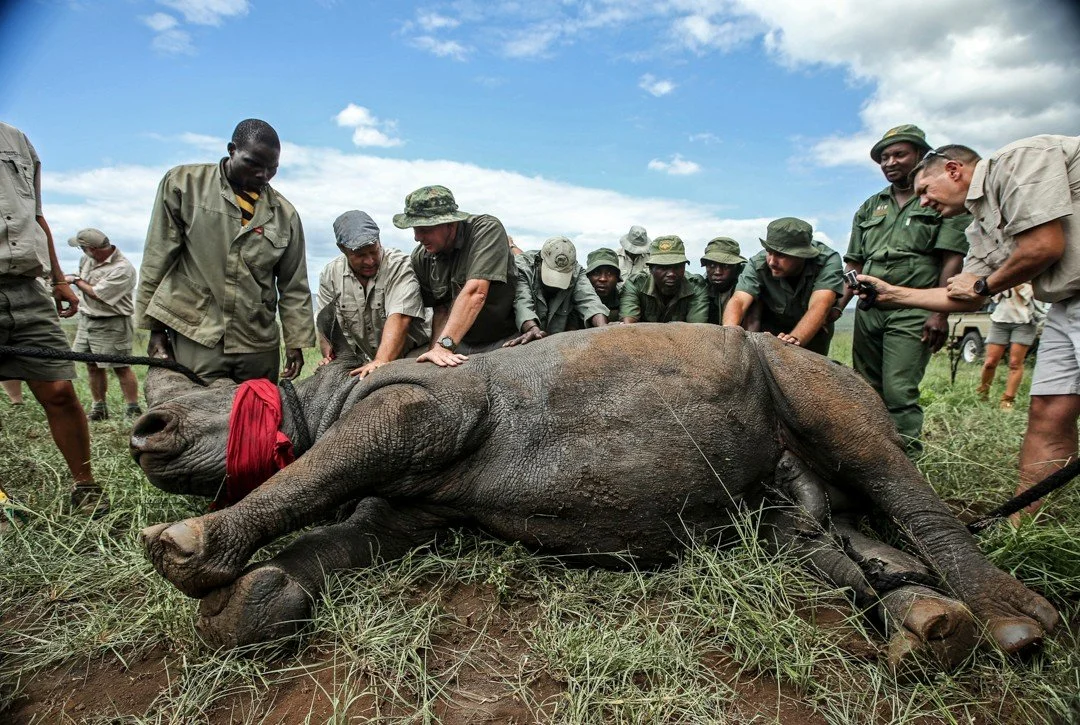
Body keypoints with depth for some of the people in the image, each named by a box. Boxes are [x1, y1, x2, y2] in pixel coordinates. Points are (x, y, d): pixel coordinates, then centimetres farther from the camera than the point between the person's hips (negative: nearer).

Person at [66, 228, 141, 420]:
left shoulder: (122, 269, -21)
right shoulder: (87, 259, 6)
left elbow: (98, 294, -18)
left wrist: (76, 280, -5)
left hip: (111, 324, -8)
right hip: (86, 319, 8)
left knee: (120, 367, -5)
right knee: (93, 366, 11)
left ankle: (133, 409, 2)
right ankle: (99, 407, 21)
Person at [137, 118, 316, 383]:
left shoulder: (284, 214, 8)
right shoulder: (184, 183, 3)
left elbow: (294, 287, 9)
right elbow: (157, 261, 3)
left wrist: (296, 343, 3)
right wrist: (156, 328, 2)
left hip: (259, 343, 2)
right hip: (195, 335, -2)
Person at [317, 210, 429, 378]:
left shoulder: (400, 266, -14)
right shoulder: (330, 276, 0)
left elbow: (398, 319, -26)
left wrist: (381, 362, -38)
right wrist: (333, 358, -21)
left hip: (410, 357, -4)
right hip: (359, 365, 5)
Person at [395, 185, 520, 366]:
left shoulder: (486, 229, -15)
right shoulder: (421, 257, 1)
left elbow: (475, 292, -25)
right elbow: (441, 309, 3)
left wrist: (444, 344, -30)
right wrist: (437, 350, -13)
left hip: (504, 342, -4)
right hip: (462, 347, 5)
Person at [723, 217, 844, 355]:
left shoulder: (828, 261, -30)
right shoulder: (758, 264, -26)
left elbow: (819, 307, -44)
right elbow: (738, 302, -39)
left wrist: (794, 339, -63)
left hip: (814, 331, 0)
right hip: (770, 329, 0)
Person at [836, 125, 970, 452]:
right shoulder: (869, 208, 20)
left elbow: (952, 260, -4)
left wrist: (941, 313, -14)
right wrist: (838, 305, 4)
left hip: (912, 313, -5)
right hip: (868, 311, 6)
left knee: (899, 392, -13)